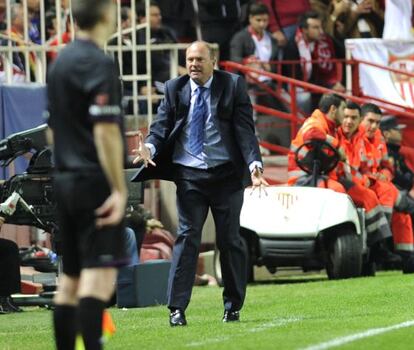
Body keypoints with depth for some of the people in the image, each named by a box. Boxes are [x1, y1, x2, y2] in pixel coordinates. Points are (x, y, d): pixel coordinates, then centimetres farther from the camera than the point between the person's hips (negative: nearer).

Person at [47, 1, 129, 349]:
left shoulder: (61, 61, 13)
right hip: (95, 181, -9)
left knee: (70, 278, 11)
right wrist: (119, 189, -18)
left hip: (66, 179, 9)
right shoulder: (99, 63, -13)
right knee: (100, 275, -13)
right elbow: (105, 131, -19)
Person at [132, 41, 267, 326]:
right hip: (189, 174, 1)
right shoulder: (175, 89, 5)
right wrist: (149, 148, -21)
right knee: (187, 237, -6)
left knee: (230, 239, 6)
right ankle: (177, 308, -8)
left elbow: (245, 129, -6)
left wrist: (254, 164, -20)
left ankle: (233, 307, 17)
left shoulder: (233, 86, 0)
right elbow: (161, 126, 1)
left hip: (226, 174, -1)